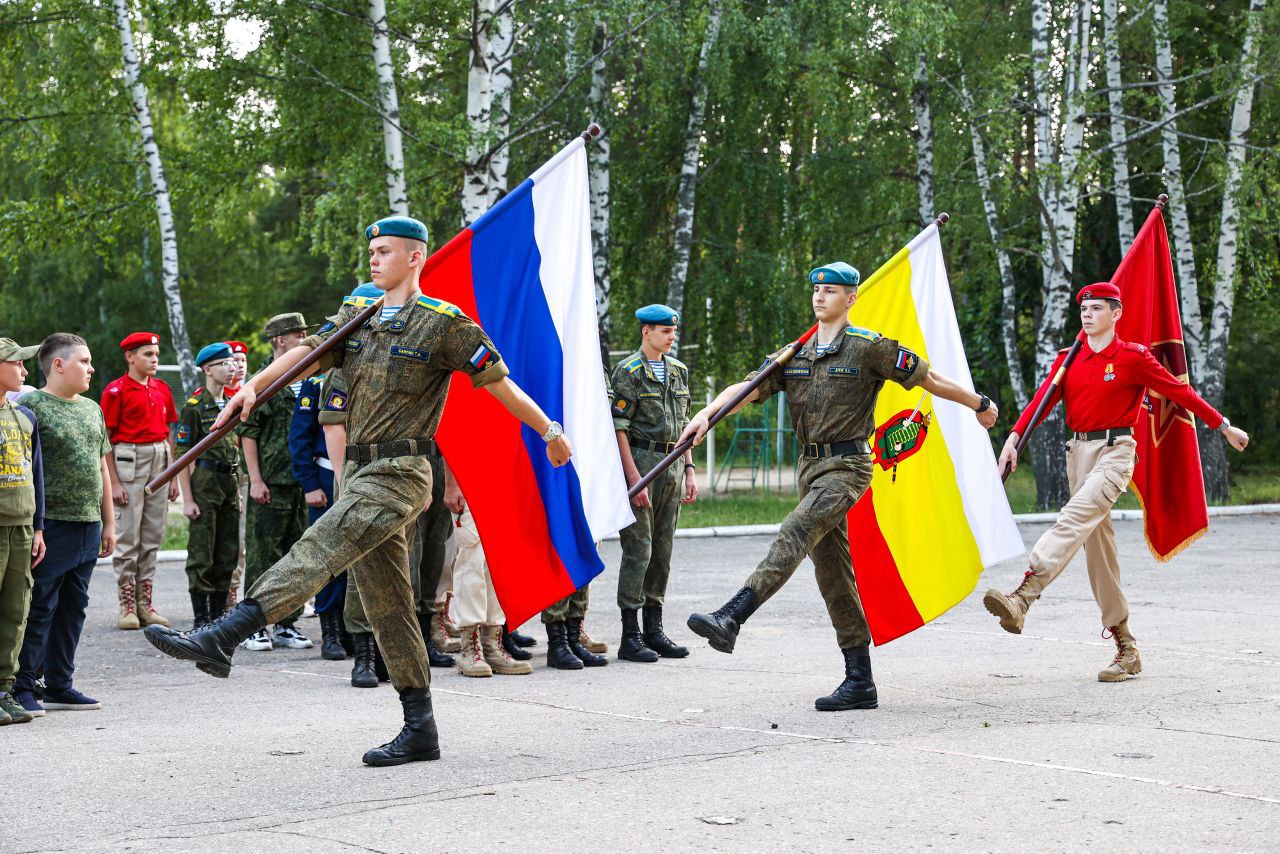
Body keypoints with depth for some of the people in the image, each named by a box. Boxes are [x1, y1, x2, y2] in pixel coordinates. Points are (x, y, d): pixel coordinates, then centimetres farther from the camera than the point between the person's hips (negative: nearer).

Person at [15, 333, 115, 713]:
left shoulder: (92, 409, 16)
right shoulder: (31, 405, -7)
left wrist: (108, 522, 19)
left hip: (88, 527, 7)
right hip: (51, 525, -7)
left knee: (73, 609, 10)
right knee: (40, 608, -4)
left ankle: (59, 685, 18)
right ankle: (24, 687, 4)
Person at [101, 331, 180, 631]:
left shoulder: (162, 389, 12)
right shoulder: (116, 390, -6)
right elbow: (104, 438, -8)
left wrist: (173, 475, 11)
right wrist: (113, 482, -13)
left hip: (160, 461, 6)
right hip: (129, 462, -6)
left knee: (153, 537, 8)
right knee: (128, 538, -3)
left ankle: (145, 604, 13)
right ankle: (127, 606, 3)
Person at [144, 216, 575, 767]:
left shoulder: (443, 323, -3)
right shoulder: (357, 314, 16)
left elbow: (500, 384, 1)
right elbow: (307, 352, 2)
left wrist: (550, 431, 7)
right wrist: (253, 387, -14)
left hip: (398, 474, -8)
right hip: (359, 472, 8)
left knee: (317, 552, -23)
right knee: (386, 604, 8)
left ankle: (221, 639, -33)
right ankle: (420, 730, 13)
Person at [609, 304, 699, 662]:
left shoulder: (678, 370, 15)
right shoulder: (628, 371, -7)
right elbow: (618, 428, -12)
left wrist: (689, 470, 13)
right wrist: (635, 478, -17)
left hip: (672, 467, 7)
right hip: (640, 462, -7)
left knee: (662, 552, 9)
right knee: (638, 551, -7)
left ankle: (654, 630, 15)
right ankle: (630, 636, -4)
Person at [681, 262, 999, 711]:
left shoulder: (869, 347, -3)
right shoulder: (795, 354, 13)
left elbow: (929, 379, 4)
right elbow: (747, 388, 1)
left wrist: (979, 404, 12)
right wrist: (706, 415, -16)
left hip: (847, 465, -7)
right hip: (812, 467, 7)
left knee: (795, 533, -27)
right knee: (832, 574, 6)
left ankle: (730, 618, -40)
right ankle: (860, 682, 10)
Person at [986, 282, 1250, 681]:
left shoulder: (1134, 357, -2)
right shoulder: (1068, 359, 11)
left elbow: (1180, 391, 3)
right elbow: (1043, 398, 1)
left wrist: (1224, 426, 8)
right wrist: (1014, 437, -13)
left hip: (1115, 451, -6)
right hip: (1078, 451, 6)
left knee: (1074, 520, -27)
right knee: (1097, 544, 5)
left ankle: (1022, 598, -43)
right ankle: (1126, 650, 11)